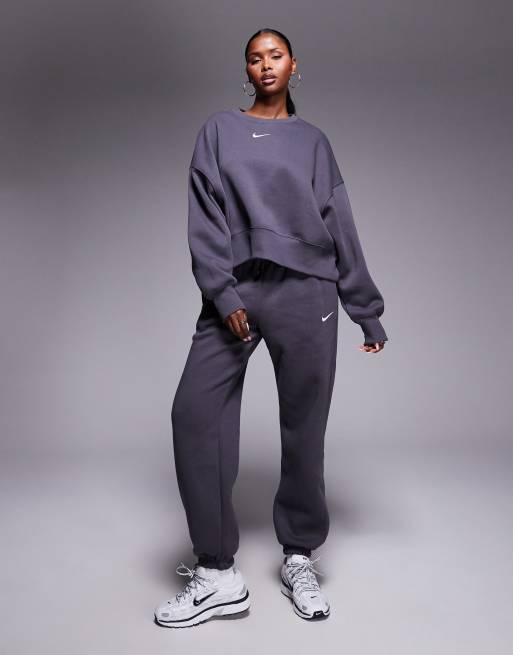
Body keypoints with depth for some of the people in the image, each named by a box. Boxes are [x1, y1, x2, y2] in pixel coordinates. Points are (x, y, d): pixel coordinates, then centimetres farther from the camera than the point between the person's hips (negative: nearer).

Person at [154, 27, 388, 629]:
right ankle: (218, 574, -2)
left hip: (306, 292, 0)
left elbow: (340, 228, 13)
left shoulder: (313, 140, 17)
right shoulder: (219, 129, 15)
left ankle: (299, 560, 18)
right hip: (235, 291, 0)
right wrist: (222, 292, -11)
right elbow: (205, 218, 3)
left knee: (303, 426, 1)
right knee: (195, 411, -12)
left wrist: (366, 310, 10)